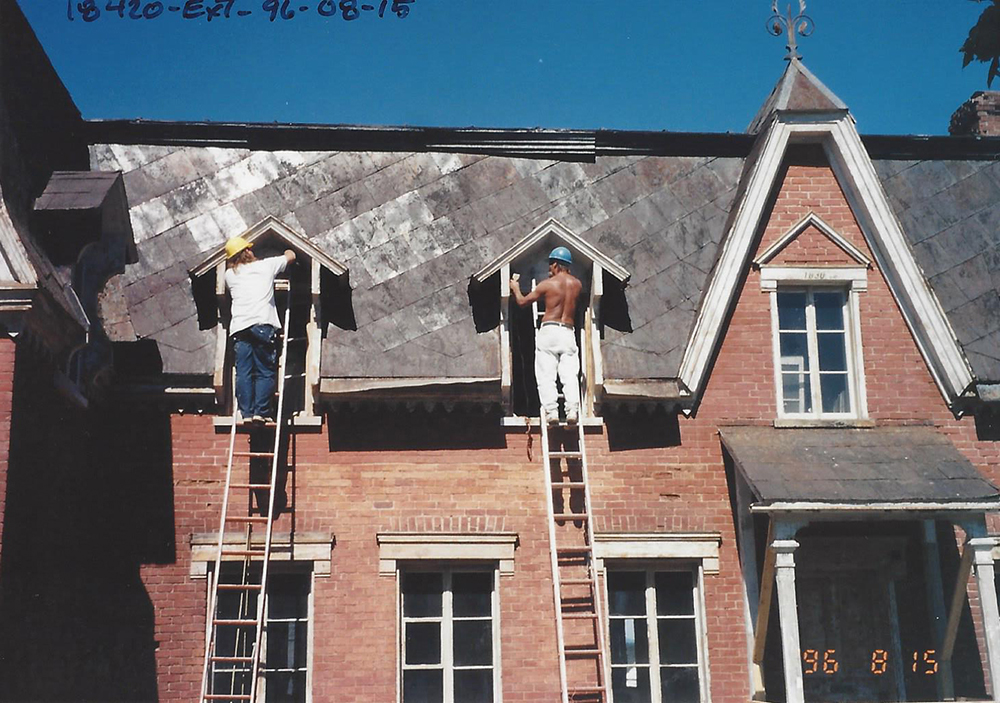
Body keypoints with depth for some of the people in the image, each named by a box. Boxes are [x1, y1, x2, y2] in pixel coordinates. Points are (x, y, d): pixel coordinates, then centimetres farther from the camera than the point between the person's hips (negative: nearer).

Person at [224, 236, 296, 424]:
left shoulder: (229, 275, 20)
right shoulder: (266, 265, 14)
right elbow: (290, 256, 30)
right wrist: (287, 252, 54)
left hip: (239, 327, 3)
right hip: (263, 324, -2)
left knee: (243, 372, 2)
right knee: (265, 372, 0)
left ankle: (246, 412, -4)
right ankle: (261, 412, -8)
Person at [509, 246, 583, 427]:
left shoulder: (547, 284, -1)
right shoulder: (577, 284, 8)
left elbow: (522, 301, 8)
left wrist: (515, 289, 28)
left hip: (548, 331, -3)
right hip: (568, 332, 3)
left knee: (546, 376, -3)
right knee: (570, 375, -2)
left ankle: (551, 411, -14)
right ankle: (572, 409, -18)